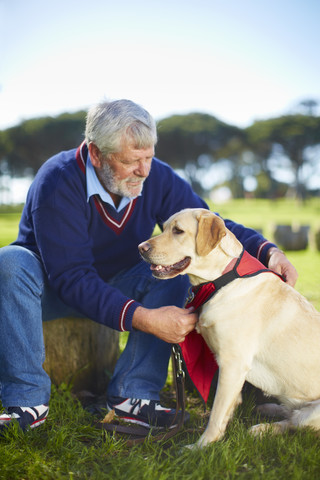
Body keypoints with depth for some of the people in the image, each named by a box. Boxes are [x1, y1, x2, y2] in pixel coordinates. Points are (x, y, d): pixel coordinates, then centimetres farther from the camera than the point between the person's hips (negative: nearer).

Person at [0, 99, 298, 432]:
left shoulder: (157, 178, -14)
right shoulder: (58, 183, -29)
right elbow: (72, 279, -34)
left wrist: (267, 251, -30)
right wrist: (142, 318, -43)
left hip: (117, 283, 4)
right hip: (52, 289, -3)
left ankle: (131, 392, -21)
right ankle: (27, 399, -28)